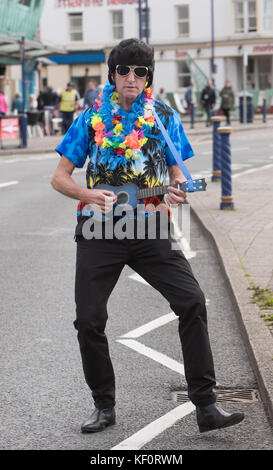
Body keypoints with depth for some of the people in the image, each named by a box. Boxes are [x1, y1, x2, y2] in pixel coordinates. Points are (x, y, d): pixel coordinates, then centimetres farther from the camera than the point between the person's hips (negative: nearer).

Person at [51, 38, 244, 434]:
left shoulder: (164, 116, 6)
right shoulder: (92, 117, 3)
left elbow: (176, 172, 10)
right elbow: (60, 177, 3)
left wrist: (179, 192, -15)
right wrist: (88, 194, -19)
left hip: (150, 229, 0)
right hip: (100, 229, 0)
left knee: (192, 303, -15)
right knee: (89, 319, -1)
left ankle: (205, 406, -9)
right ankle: (104, 406, 20)